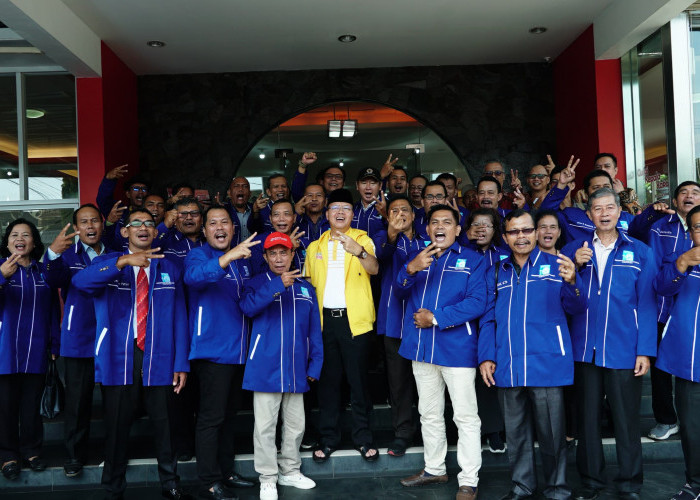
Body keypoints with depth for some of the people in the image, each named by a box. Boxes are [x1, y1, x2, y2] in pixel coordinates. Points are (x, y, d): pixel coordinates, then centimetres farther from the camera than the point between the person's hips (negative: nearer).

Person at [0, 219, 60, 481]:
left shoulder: (43, 272, 8)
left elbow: (52, 310, 10)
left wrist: (55, 346, 6)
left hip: (36, 351, 2)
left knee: (32, 403, 9)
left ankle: (31, 451, 22)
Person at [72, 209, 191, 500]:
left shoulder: (169, 269, 9)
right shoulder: (108, 263, 5)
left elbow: (179, 318, 6)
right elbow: (80, 281, -18)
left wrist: (181, 364, 0)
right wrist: (124, 261, -30)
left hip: (158, 359, 1)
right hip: (118, 357, -1)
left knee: (164, 424, 6)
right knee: (117, 427, 6)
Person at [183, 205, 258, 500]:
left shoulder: (242, 258, 13)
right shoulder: (198, 255, -6)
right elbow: (193, 277, -30)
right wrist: (227, 257, -42)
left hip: (239, 351, 7)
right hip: (212, 350, -7)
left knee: (228, 415, 16)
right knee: (211, 417, -4)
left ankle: (226, 472, 28)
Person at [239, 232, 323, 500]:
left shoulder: (305, 288, 11)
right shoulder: (257, 284, 1)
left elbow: (314, 330, 12)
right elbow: (248, 307, -21)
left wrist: (315, 364, 6)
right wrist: (278, 284, -27)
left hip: (296, 369, 4)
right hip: (266, 366, -4)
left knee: (296, 424, 14)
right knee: (265, 426, 1)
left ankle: (290, 471, 30)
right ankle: (268, 478, 14)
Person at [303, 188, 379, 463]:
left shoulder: (362, 239, 3)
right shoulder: (315, 246, 14)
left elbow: (374, 268, -16)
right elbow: (308, 282, 15)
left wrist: (358, 251, -36)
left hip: (354, 319, -3)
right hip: (324, 318, 3)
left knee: (358, 379, 2)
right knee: (327, 379, 8)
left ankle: (363, 438, 13)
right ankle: (328, 438, 18)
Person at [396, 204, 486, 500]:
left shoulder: (472, 261, 0)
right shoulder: (417, 257, 14)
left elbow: (477, 302, -12)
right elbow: (401, 290, 1)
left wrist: (436, 318, -16)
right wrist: (411, 269, -20)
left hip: (457, 349, -5)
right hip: (422, 348, 5)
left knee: (465, 417, -1)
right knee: (429, 414, 16)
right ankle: (434, 469, 31)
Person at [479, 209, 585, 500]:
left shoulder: (555, 265, 3)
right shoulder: (496, 273, 13)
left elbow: (576, 308, -5)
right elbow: (487, 320, 13)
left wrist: (572, 283, -26)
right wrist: (486, 357, 2)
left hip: (547, 364, -3)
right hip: (508, 368, 3)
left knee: (551, 432, 5)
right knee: (515, 431, 13)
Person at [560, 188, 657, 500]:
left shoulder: (640, 252, 3)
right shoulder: (573, 250, 8)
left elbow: (647, 305, 0)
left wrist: (645, 351, -7)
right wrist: (575, 267, -12)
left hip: (624, 352, -2)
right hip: (585, 350, 2)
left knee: (626, 419, 5)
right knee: (587, 418, 10)